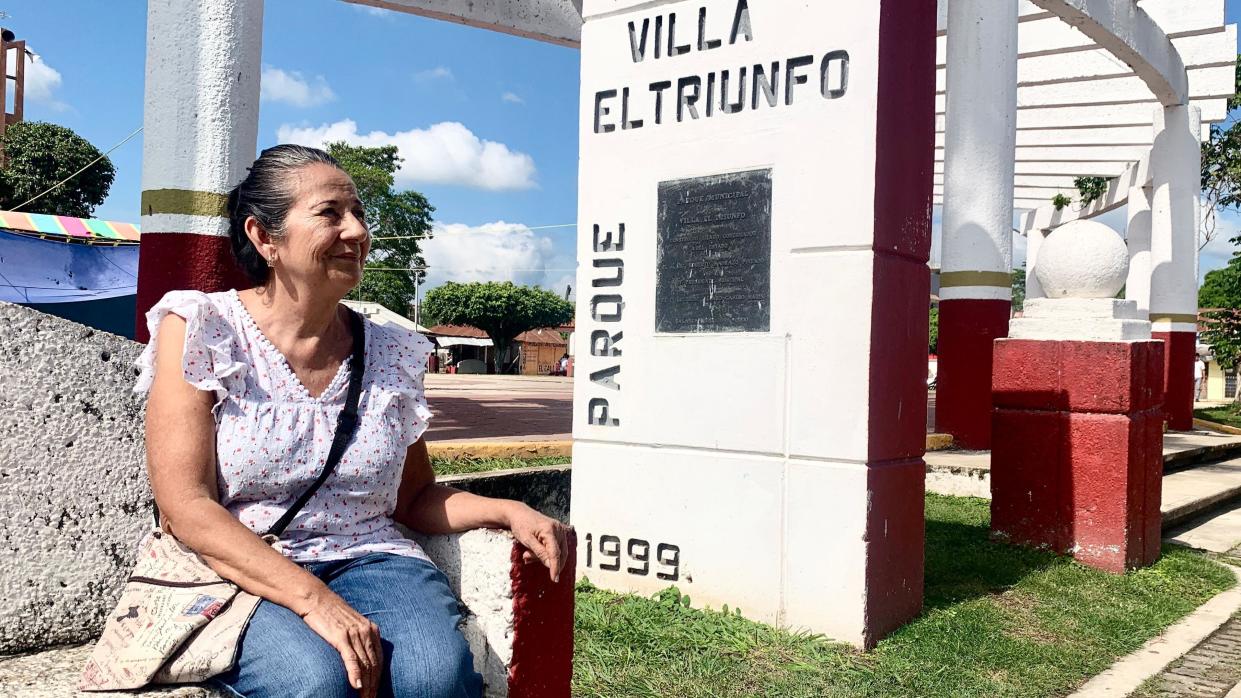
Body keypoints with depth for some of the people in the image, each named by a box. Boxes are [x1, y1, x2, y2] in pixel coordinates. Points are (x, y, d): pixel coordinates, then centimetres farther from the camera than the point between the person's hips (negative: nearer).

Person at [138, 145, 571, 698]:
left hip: (369, 558, 2)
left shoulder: (390, 353, 9)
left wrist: (507, 512, -3)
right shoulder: (200, 331, -2)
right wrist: (313, 598, -23)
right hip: (241, 575, -2)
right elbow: (185, 507, -11)